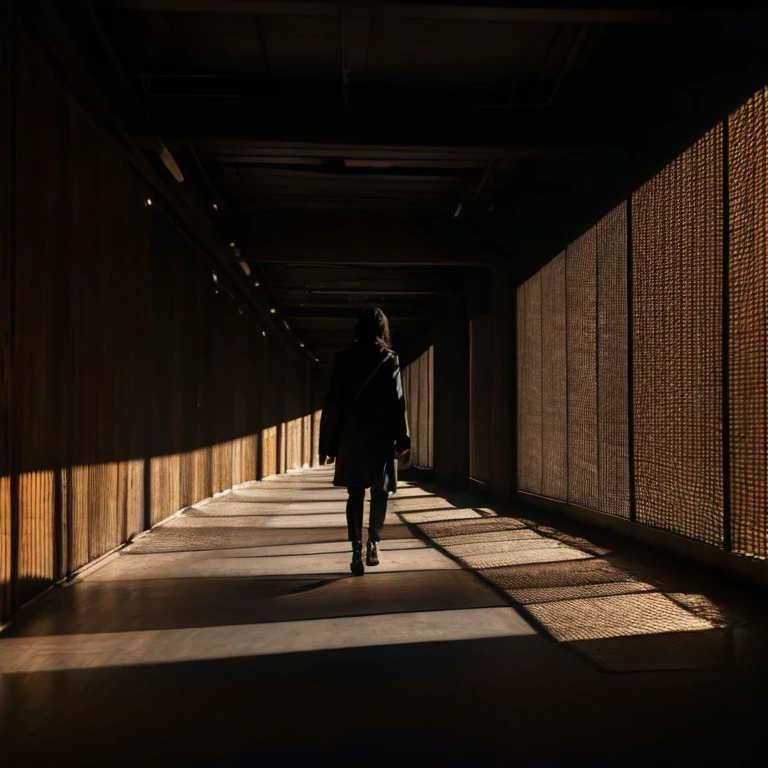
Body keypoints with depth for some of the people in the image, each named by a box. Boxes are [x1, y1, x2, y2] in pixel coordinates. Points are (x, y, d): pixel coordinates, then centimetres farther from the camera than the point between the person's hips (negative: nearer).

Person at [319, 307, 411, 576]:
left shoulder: (343, 360, 3)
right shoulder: (389, 360, -3)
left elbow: (333, 405, 2)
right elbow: (397, 403, -6)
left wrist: (328, 444, 6)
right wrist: (402, 439, -2)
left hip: (352, 438, 2)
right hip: (381, 437, -1)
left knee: (355, 494, 5)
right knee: (379, 493, 14)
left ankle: (357, 551, -4)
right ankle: (373, 543, 8)